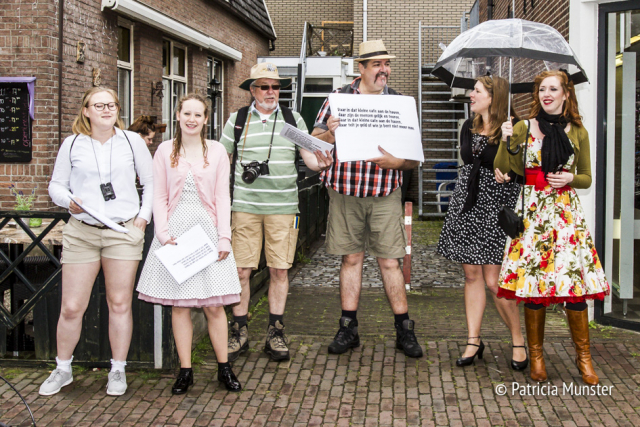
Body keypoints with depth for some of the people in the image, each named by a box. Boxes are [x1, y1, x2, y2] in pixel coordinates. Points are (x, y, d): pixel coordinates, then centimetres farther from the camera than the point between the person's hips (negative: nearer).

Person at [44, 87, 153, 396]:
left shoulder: (132, 141, 5)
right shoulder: (72, 144, 5)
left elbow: (150, 181, 13)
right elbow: (56, 185, 10)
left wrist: (144, 216, 4)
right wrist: (69, 201, -11)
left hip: (124, 231, 0)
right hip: (81, 232, 0)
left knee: (120, 304, 4)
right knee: (71, 307, 1)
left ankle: (118, 371, 18)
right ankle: (62, 370, 21)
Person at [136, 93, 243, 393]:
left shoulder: (217, 151, 6)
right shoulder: (165, 151, 6)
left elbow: (222, 197, 4)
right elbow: (159, 197, 4)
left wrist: (224, 237, -3)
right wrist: (163, 234, -7)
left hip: (207, 230, 0)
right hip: (175, 231, 1)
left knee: (214, 305, -1)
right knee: (179, 304, 2)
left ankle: (224, 368, 12)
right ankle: (185, 371, 12)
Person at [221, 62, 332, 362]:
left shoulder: (293, 120, 11)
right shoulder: (237, 120, 8)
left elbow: (309, 157, 8)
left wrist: (320, 164, -15)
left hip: (283, 205, 1)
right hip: (245, 205, -1)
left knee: (280, 270, 3)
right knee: (241, 269, -2)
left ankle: (275, 333, 14)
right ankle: (239, 332, 11)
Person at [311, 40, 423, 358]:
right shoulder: (339, 98, 5)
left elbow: (415, 158, 6)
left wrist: (396, 162, -16)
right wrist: (330, 134, -17)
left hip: (385, 195, 0)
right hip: (345, 192, 1)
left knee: (390, 262, 0)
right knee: (351, 259, 8)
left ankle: (404, 330, 11)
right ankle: (348, 328, 18)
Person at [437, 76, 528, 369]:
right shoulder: (469, 127, 11)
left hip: (495, 207, -6)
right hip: (467, 205, 6)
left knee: (493, 280, -6)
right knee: (471, 274, 8)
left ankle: (518, 341, 11)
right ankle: (474, 341, 16)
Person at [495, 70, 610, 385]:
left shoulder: (577, 132, 9)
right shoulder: (524, 128, 5)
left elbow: (586, 179, 15)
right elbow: (502, 170, 0)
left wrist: (571, 178, -5)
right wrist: (506, 140, -13)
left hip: (567, 213, 1)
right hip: (532, 213, -1)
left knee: (575, 285, -3)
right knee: (533, 286, 0)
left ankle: (583, 356, 11)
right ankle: (536, 356, 14)